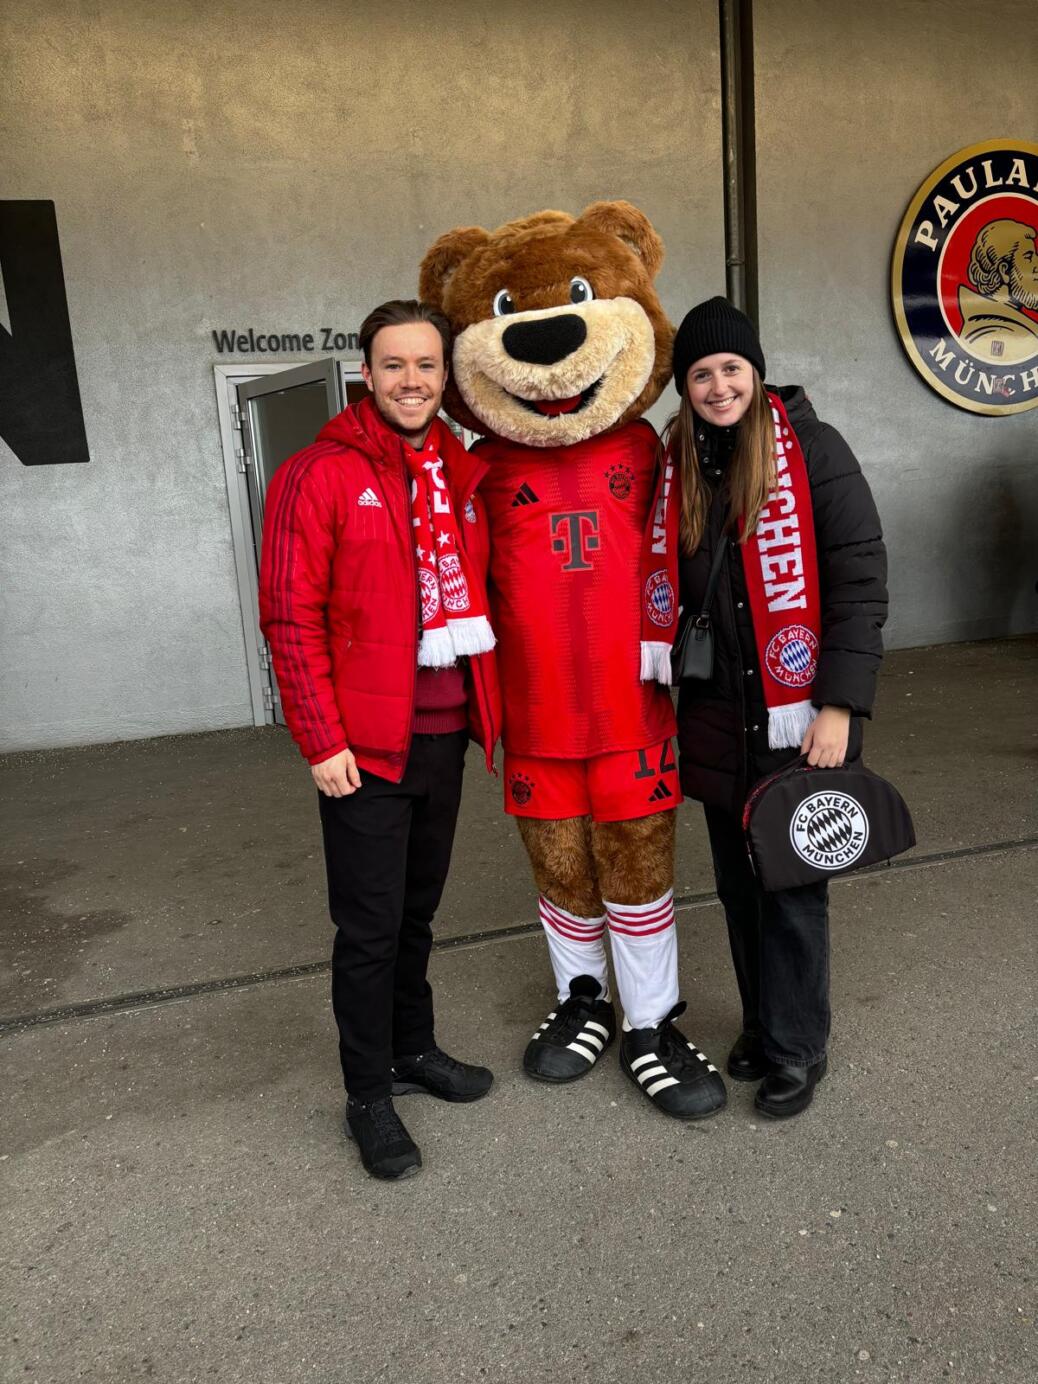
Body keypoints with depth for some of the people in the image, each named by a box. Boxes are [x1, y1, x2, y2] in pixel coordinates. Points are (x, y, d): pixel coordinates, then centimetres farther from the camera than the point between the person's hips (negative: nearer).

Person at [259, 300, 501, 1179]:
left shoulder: (462, 473, 10)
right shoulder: (318, 477, -8)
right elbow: (292, 619, -12)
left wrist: (485, 706, 8)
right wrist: (322, 741, -14)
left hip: (444, 735, 6)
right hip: (365, 745, -5)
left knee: (418, 909, 19)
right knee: (371, 926, 5)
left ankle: (414, 1048, 38)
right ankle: (369, 1094, 23)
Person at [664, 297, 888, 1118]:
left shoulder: (812, 450, -7)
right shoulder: (677, 464, 6)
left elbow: (859, 581, -11)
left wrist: (840, 704, -16)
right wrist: (670, 687, 8)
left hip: (799, 716, -4)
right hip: (719, 720, 5)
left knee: (793, 886, 2)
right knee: (739, 883, 14)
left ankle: (795, 1050, 22)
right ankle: (763, 1023, 34)